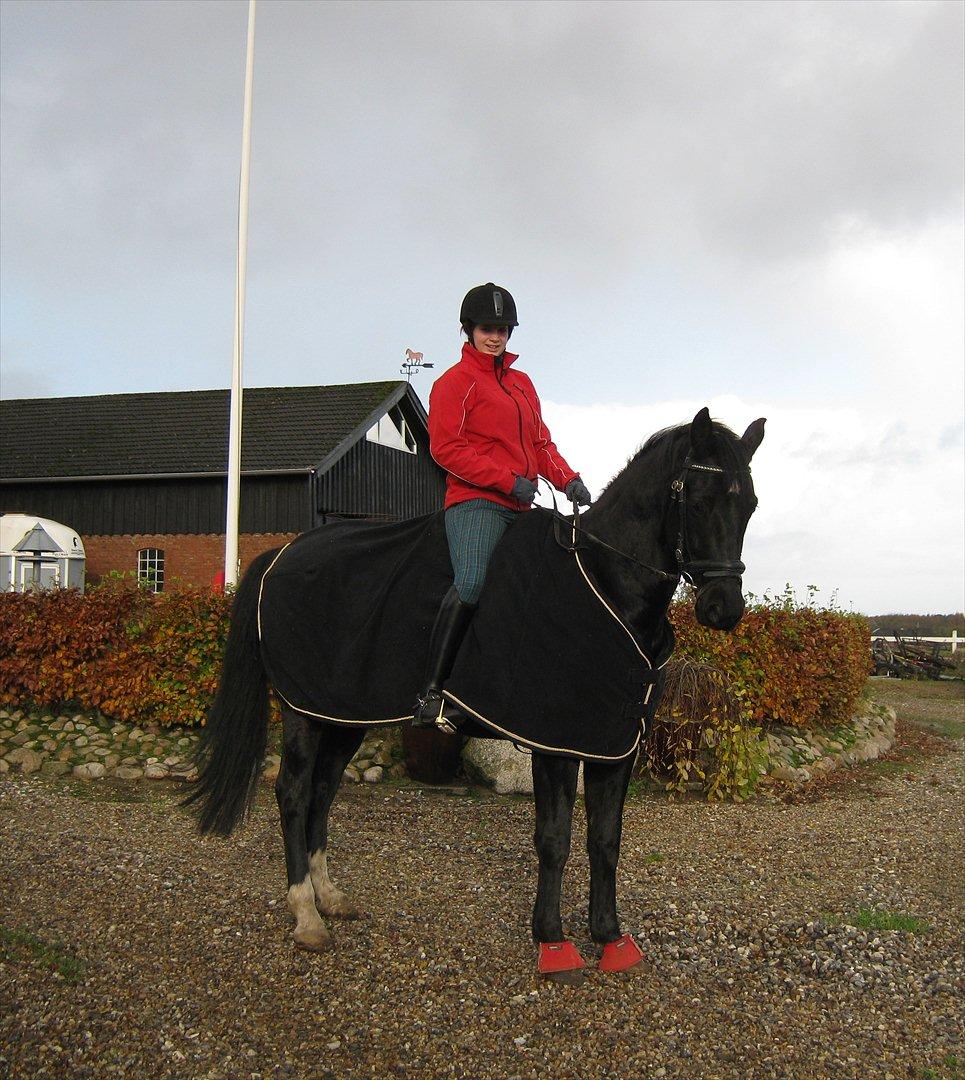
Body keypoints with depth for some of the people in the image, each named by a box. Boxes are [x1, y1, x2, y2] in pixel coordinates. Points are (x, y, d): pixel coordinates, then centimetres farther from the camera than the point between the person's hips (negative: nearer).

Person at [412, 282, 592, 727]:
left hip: (520, 508, 8)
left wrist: (567, 479, 5)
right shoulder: (455, 382, 2)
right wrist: (508, 481, -16)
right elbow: (446, 448, -9)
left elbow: (541, 445, 25)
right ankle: (430, 692, -26)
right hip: (476, 503, -8)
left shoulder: (522, 383, 24)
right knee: (471, 584, -27)